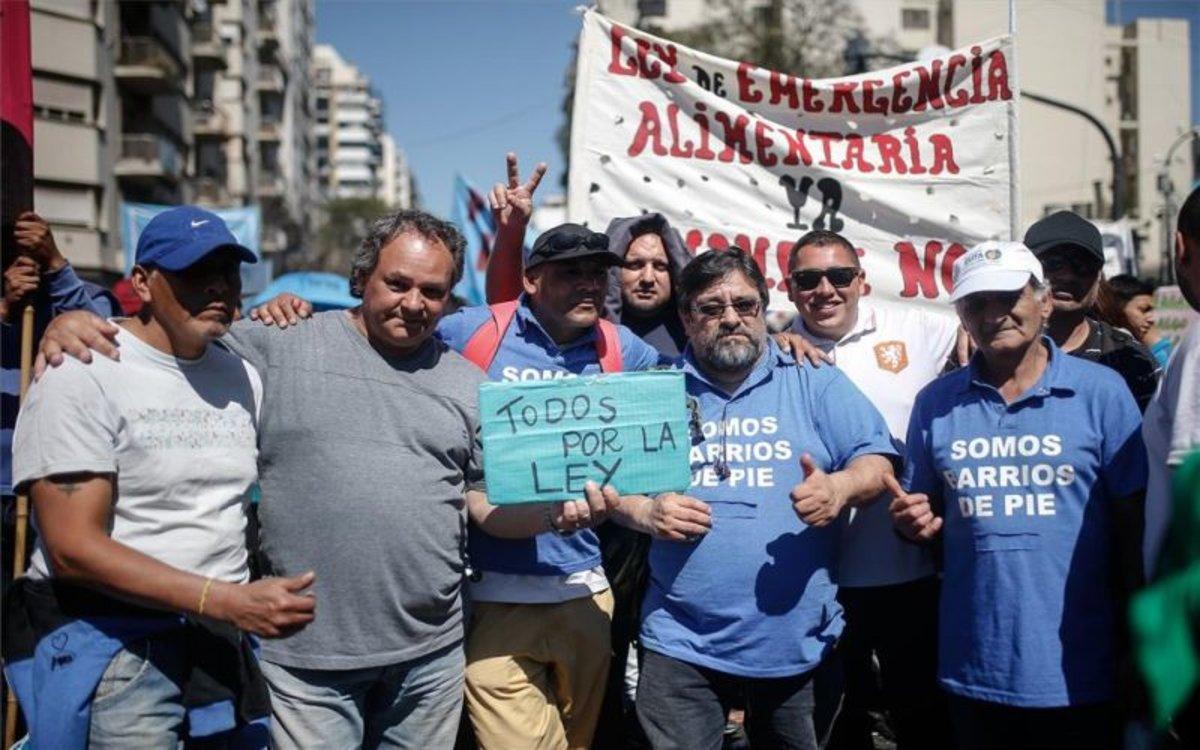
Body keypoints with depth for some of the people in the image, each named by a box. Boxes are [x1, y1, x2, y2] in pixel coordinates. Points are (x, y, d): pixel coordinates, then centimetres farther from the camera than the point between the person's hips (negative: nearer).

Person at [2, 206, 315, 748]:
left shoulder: (242, 375, 8)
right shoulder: (85, 374, -11)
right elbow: (73, 548, -18)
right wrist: (228, 601, -23)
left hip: (222, 641, 6)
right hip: (112, 642, -5)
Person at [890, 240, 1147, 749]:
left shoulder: (1102, 391, -4)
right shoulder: (936, 402, 3)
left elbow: (1133, 522, -3)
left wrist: (1138, 643, -3)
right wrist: (913, 521, -11)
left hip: (1078, 671, -2)